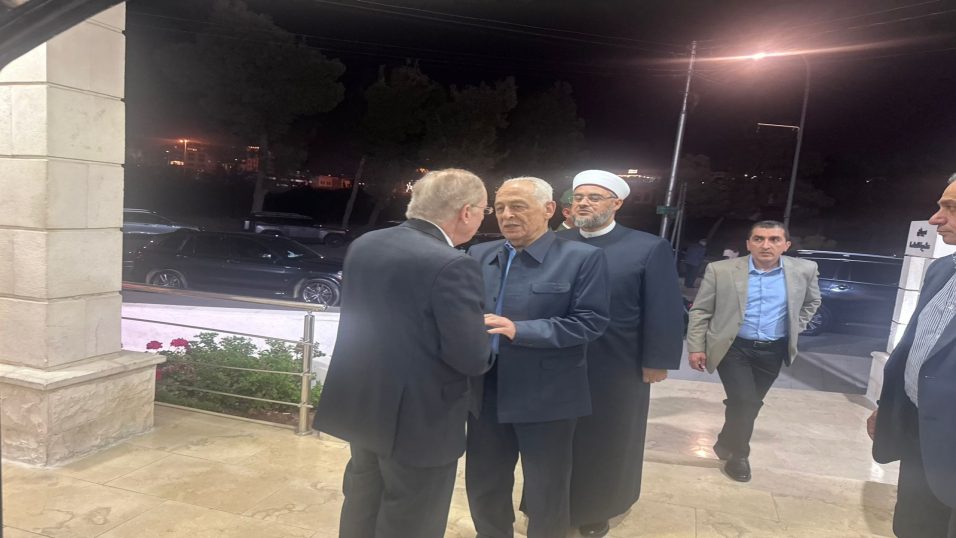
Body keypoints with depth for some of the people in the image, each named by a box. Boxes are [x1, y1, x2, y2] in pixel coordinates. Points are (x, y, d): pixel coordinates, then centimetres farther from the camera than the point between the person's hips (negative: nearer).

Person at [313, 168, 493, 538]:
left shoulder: (363, 245, 2)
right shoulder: (451, 265, -24)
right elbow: (472, 358, -23)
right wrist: (484, 338, 0)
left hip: (361, 405, 8)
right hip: (419, 420, -7)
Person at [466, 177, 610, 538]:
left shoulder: (583, 258, -9)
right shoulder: (479, 256, 7)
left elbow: (591, 321, -15)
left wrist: (520, 330, -23)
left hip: (546, 397, -4)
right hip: (486, 393, 5)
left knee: (546, 493, 13)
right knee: (483, 485, 20)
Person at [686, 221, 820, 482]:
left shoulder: (804, 270, -3)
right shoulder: (721, 270, -10)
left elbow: (812, 301, 17)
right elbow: (700, 311, -4)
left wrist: (795, 328, 9)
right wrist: (696, 347, -7)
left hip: (773, 352, 3)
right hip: (733, 348, -3)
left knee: (749, 404, 13)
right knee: (744, 401, -11)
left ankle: (727, 444, 37)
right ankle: (738, 454, 14)